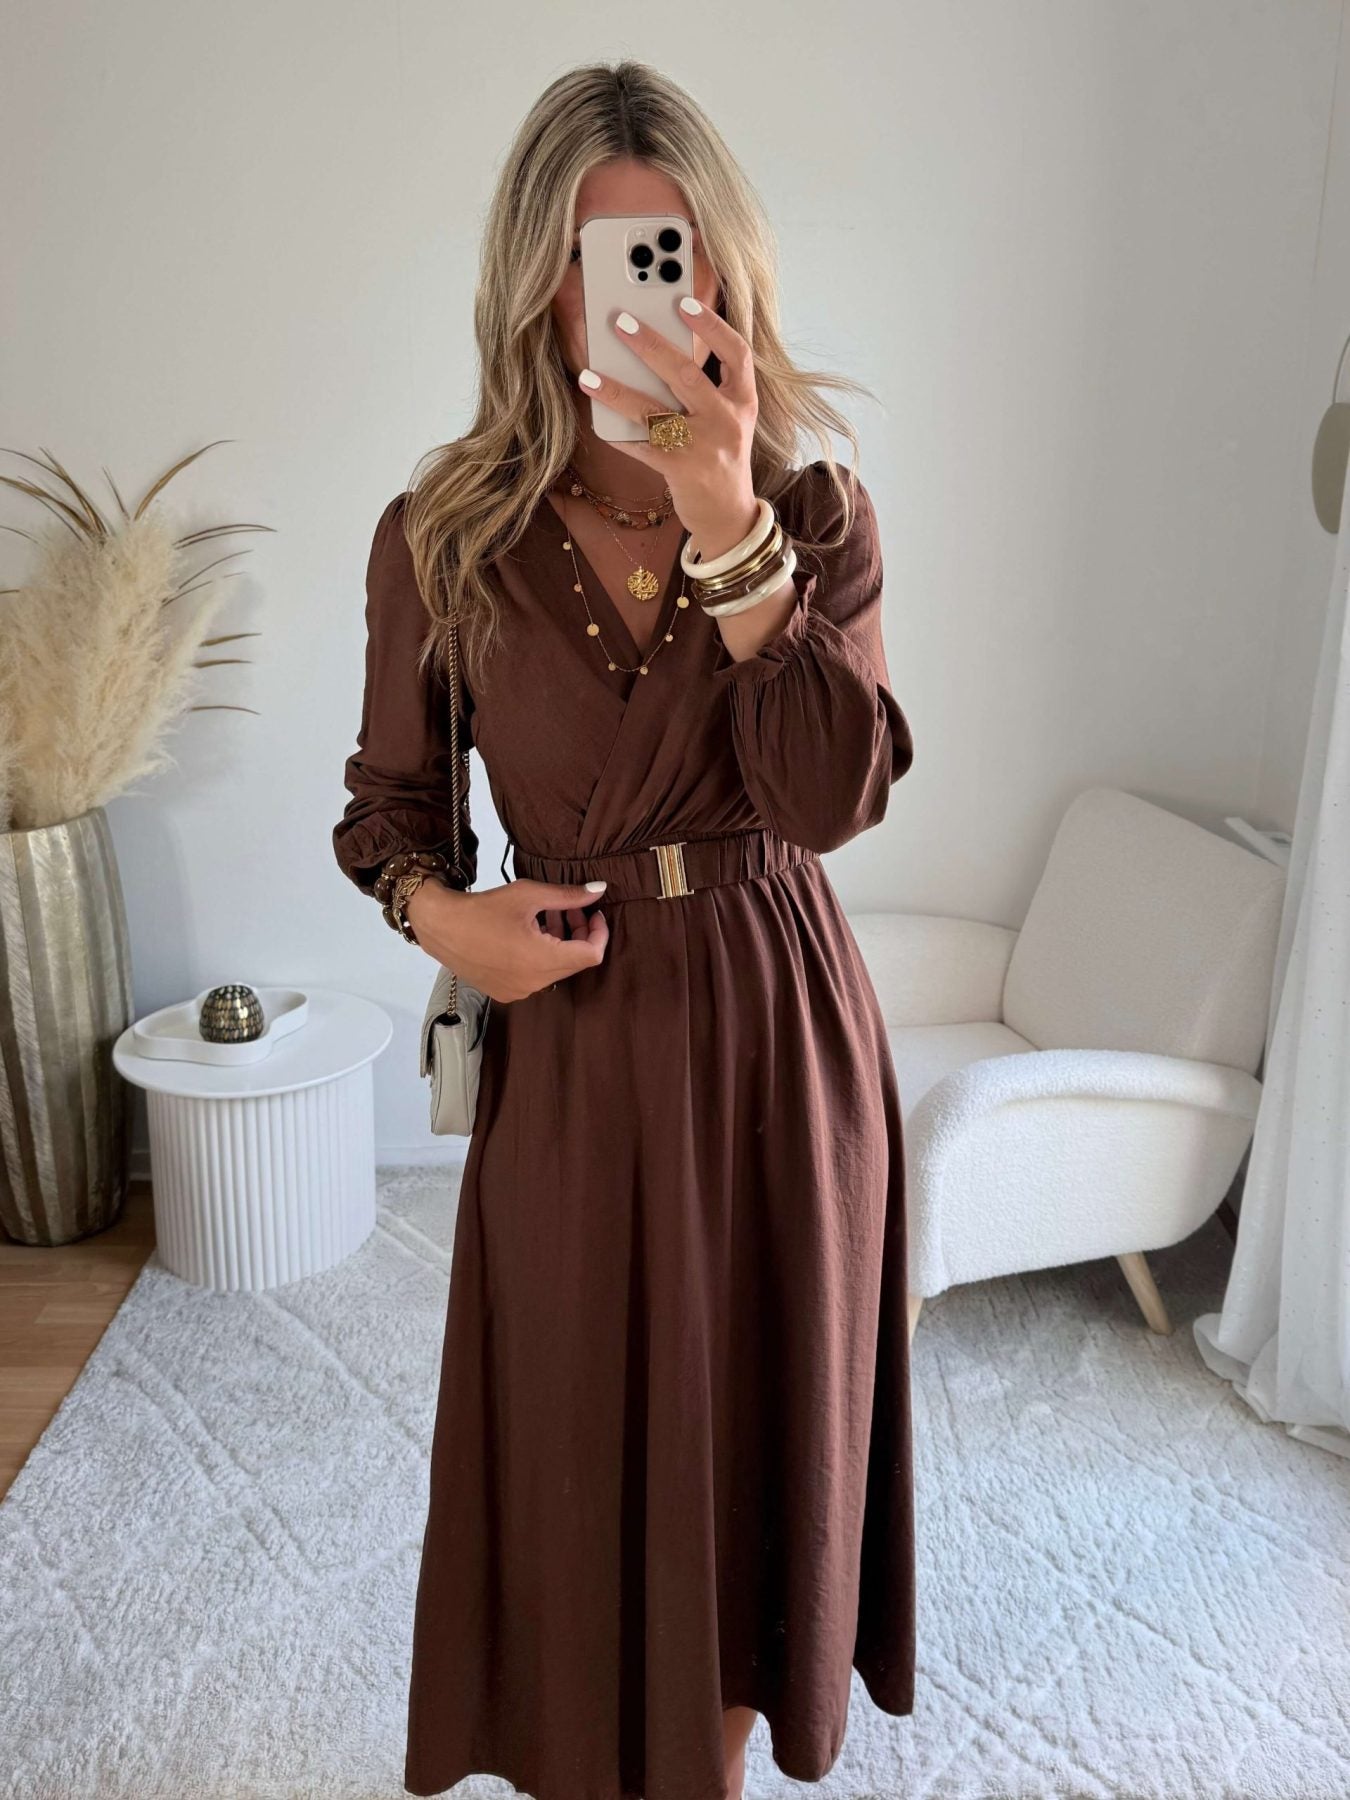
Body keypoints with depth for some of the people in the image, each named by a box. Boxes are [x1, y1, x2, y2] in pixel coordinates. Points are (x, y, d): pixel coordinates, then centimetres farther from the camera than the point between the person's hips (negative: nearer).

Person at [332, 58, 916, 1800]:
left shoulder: (818, 511, -3)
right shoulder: (442, 536, -4)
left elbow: (838, 792, -17)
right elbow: (388, 796, 7)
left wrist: (730, 526, -24)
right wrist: (438, 911, -14)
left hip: (779, 1023, 1)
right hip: (570, 1029, 0)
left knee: (759, 1423, 17)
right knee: (580, 1446, 14)